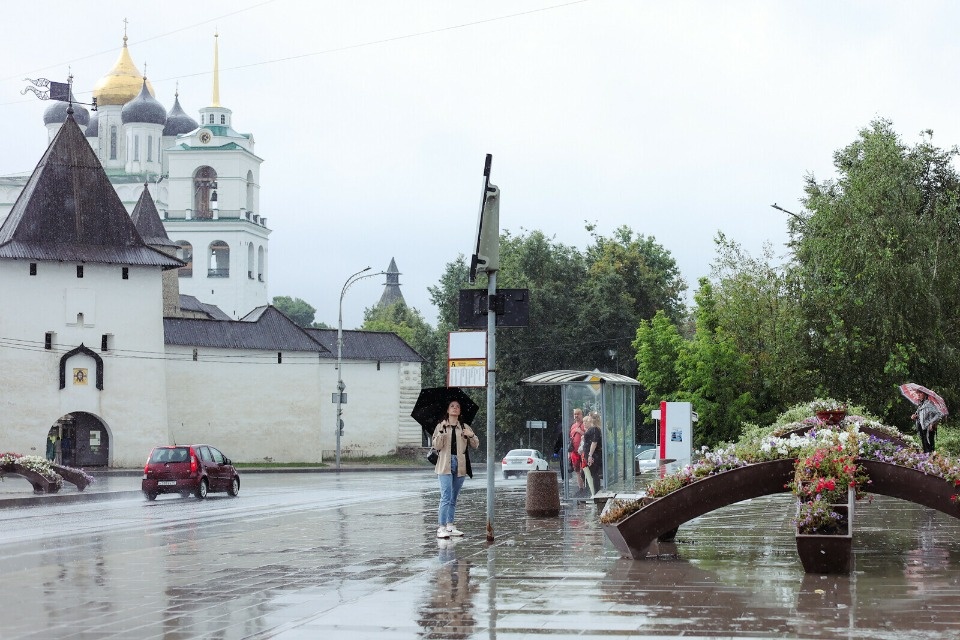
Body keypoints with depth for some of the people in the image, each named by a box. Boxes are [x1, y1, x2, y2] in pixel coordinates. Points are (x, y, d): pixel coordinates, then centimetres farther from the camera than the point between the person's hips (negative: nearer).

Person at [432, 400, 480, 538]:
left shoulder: (465, 428, 13)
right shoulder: (441, 427, 6)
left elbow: (476, 445, 11)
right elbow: (436, 446, -3)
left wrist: (471, 436, -9)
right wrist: (441, 433, -19)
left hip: (460, 465, 4)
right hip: (445, 465, -4)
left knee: (454, 498, 10)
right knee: (446, 496, -14)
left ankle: (450, 526, 16)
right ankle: (441, 527, -17)